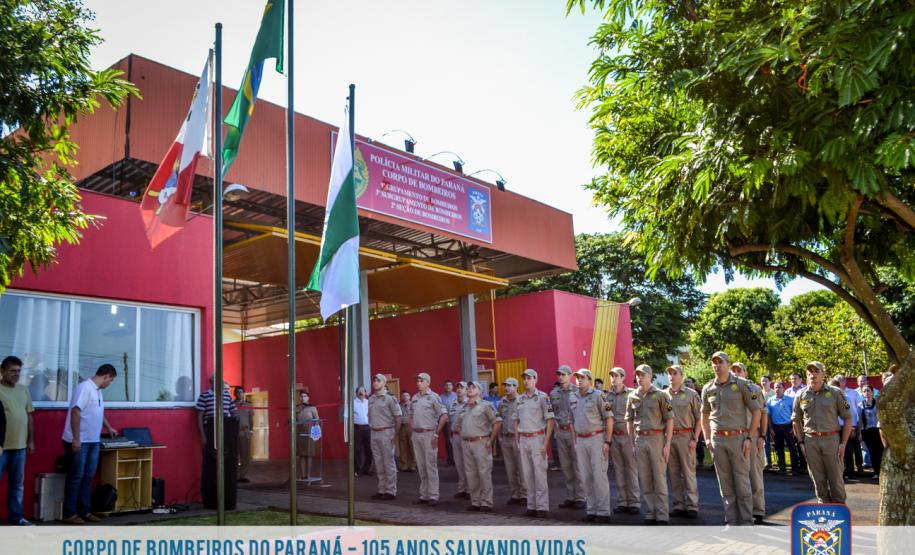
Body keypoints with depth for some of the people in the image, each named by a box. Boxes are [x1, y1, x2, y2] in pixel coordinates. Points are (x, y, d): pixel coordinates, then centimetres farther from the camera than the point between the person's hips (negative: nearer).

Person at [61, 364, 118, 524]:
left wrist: (109, 428, 43)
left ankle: (85, 511, 17)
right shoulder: (85, 387, -16)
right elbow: (75, 412, -22)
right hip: (78, 442, -9)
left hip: (93, 441, 9)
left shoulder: (97, 390, 14)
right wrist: (76, 439, -25)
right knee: (75, 478, -1)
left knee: (88, 477, 11)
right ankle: (70, 514, 7)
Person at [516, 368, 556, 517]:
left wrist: (546, 443, -14)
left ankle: (543, 507, 2)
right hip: (523, 439, 6)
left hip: (537, 438, -6)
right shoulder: (520, 399, 11)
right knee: (527, 474, 8)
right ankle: (532, 506, 16)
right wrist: (517, 441, 11)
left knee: (540, 473, -5)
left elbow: (550, 420, -9)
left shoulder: (543, 397, -6)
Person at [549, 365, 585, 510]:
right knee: (566, 466, 10)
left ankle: (580, 497, 7)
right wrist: (556, 428, 8)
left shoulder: (577, 391, -5)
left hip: (575, 431, -5)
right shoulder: (553, 393, 10)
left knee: (577, 466, -1)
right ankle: (570, 497, 19)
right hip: (561, 432, 5)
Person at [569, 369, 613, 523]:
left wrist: (608, 441, -14)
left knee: (599, 475, -6)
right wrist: (575, 442, 14)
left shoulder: (598, 396, -7)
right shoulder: (574, 399, 12)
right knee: (586, 478, 9)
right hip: (581, 441, 6)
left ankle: (603, 512, 0)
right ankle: (591, 510, 17)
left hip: (597, 438, -6)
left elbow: (609, 418, -10)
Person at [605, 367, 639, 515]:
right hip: (613, 436, 4)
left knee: (632, 469, 1)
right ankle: (621, 502, 16)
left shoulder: (631, 394, -3)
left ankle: (633, 502, 8)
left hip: (628, 435, -4)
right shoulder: (607, 396, 9)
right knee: (618, 470, 9)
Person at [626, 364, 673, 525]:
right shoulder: (632, 397, 8)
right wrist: (632, 443, 9)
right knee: (644, 480, 8)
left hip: (657, 438, -4)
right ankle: (650, 514, 17)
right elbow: (630, 421, 14)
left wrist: (667, 444, -10)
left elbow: (669, 419, -5)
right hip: (640, 439, 4)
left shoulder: (660, 395, -4)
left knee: (659, 478, -1)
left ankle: (662, 516, 6)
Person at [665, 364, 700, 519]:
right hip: (668, 437, 4)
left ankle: (692, 506, 5)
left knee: (689, 472, -1)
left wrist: (695, 439, -7)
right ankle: (679, 505, 17)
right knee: (673, 473, 8)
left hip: (685, 436, -3)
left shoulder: (691, 394, 1)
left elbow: (699, 418, 0)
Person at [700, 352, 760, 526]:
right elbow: (704, 415, 19)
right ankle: (731, 520, 15)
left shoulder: (741, 384, -3)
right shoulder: (708, 389, 7)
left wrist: (749, 438, -7)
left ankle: (746, 520, 9)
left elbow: (756, 411, -2)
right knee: (725, 482, 7)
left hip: (738, 438, -3)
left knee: (742, 480, 0)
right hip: (717, 440, 3)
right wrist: (707, 438, 10)